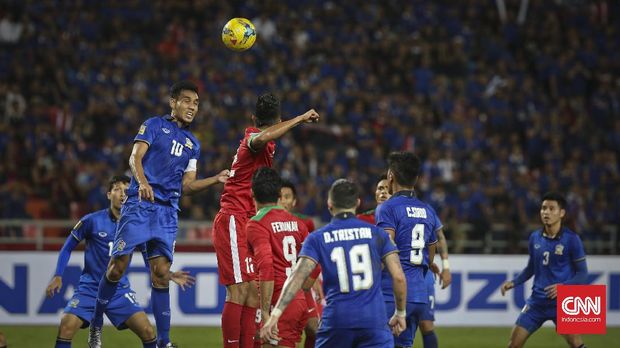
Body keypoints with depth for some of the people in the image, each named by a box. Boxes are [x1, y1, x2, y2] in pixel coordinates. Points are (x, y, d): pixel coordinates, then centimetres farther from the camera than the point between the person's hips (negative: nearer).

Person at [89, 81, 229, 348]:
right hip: (139, 205, -5)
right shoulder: (155, 125, 4)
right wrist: (142, 182, -29)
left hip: (168, 211, 5)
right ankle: (96, 325, 6)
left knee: (161, 274, -1)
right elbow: (135, 157, -10)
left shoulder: (192, 143, 20)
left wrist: (216, 179, 7)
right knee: (118, 266, -9)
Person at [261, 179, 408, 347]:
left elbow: (297, 277, -7)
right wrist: (400, 313, 16)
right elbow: (398, 277, 2)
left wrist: (275, 314, -12)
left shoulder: (317, 238, 5)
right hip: (374, 321, 0)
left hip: (336, 322, 0)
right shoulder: (377, 234, 7)